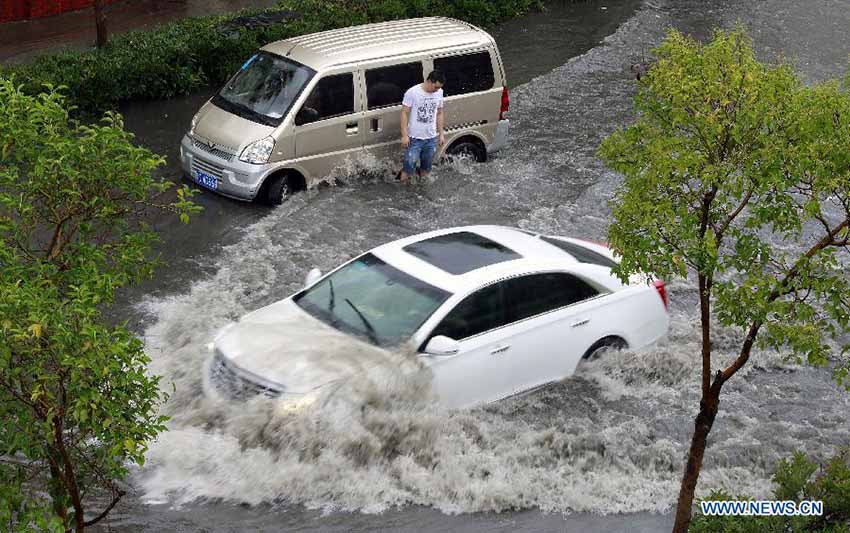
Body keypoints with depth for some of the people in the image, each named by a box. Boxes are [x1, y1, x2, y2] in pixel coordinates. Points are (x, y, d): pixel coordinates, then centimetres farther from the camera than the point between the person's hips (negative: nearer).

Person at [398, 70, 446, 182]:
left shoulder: (439, 93, 1)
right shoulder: (412, 92, -15)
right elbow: (404, 113, -11)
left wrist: (441, 134, 11)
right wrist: (404, 135, -15)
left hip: (432, 139, 5)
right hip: (414, 139, -5)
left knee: (426, 168, 15)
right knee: (409, 168, -4)